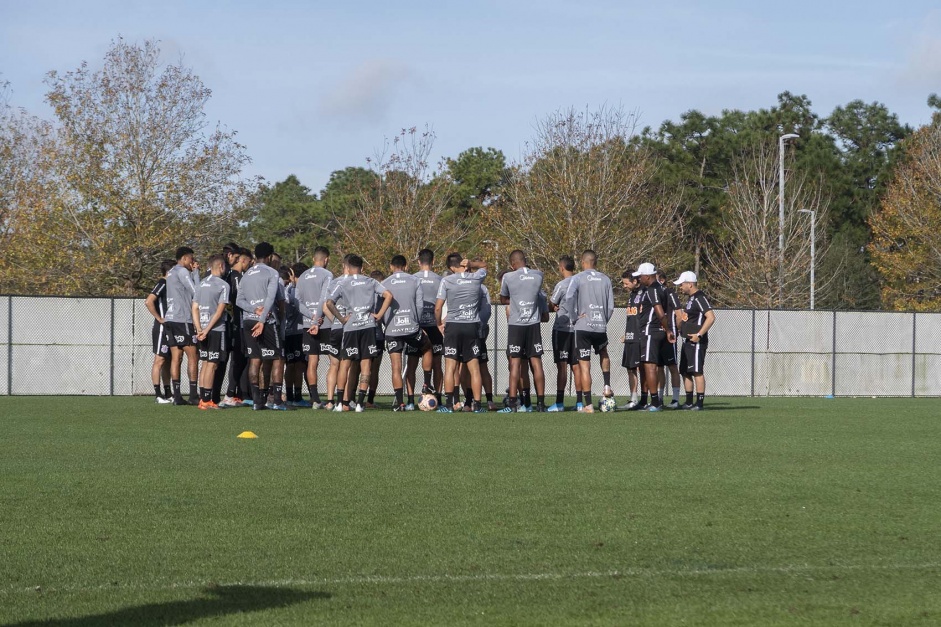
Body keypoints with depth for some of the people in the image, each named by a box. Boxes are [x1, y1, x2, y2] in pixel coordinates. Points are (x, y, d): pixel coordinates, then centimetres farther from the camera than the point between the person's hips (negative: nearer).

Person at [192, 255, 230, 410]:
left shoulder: (202, 283, 12)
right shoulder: (223, 285, -8)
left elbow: (195, 308, 8)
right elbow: (220, 311, -14)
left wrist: (199, 329, 1)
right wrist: (206, 330, -13)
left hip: (203, 329, 7)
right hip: (217, 329, -7)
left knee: (205, 363, 12)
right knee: (212, 364, -5)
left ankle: (202, 399, 12)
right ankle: (207, 400, -6)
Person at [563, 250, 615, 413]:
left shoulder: (578, 278, -4)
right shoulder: (605, 279, 6)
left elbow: (569, 297, -21)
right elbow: (610, 306, 6)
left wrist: (574, 316, -9)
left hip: (583, 326, -3)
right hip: (601, 327, 3)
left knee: (584, 365, 0)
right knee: (603, 354, 32)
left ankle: (588, 405, -1)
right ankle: (607, 386, 17)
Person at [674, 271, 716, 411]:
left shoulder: (700, 298, -14)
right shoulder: (691, 299, 17)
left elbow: (711, 317, -23)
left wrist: (699, 335, -23)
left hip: (696, 342, -10)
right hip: (687, 342, 10)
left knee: (697, 371, -10)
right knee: (685, 372, 12)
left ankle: (699, 403, -9)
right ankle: (689, 402, 18)